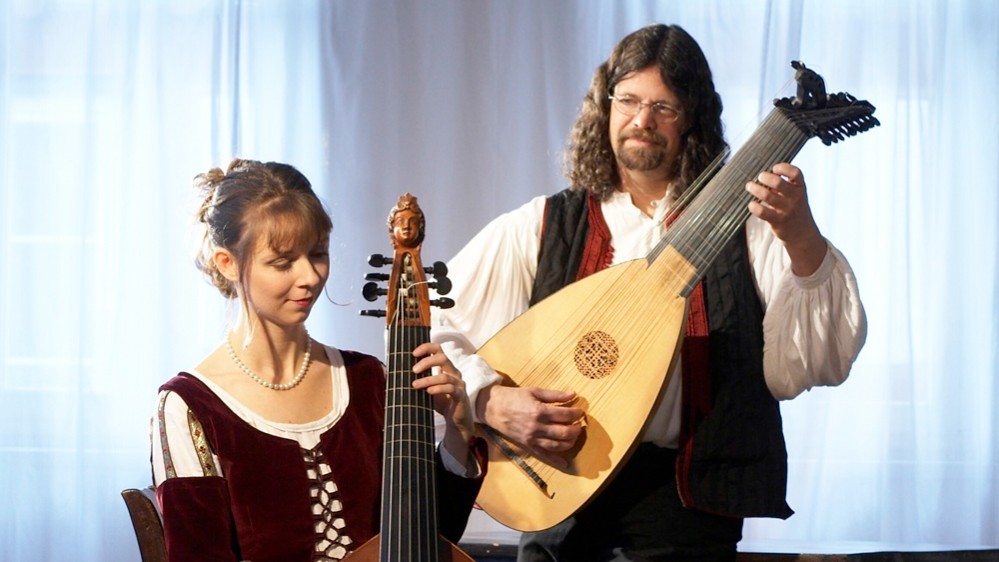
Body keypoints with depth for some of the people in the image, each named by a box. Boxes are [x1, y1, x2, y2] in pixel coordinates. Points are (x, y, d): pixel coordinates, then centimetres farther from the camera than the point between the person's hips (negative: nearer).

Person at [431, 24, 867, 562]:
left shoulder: (741, 228, 7)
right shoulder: (539, 229, 11)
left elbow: (817, 363, -4)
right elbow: (422, 334, 8)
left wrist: (803, 242, -18)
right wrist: (492, 402, -9)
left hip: (683, 495, -1)